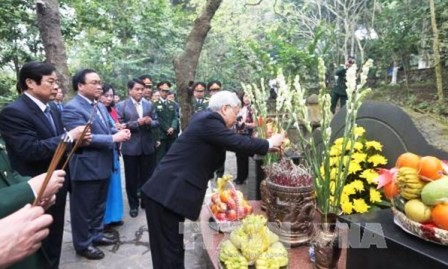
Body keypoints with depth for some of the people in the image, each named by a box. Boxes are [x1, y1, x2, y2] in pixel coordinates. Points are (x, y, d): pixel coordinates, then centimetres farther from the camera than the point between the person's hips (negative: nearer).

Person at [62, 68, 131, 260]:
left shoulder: (100, 106, 11)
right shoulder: (72, 108, -17)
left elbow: (108, 128, 14)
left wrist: (120, 131, -8)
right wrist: (114, 138, -24)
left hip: (103, 165, 8)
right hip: (86, 168, -8)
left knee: (99, 205, 22)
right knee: (83, 208, 9)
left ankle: (96, 235, 39)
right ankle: (83, 244, 26)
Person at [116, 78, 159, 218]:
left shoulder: (149, 104, 8)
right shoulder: (121, 105, -3)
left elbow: (156, 122, 7)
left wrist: (150, 122, -15)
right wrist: (136, 123, -22)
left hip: (148, 146, 3)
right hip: (130, 147, -3)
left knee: (147, 176, 13)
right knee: (131, 178, 9)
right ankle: (133, 205, 25)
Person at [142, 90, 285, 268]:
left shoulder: (207, 119, 14)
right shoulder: (209, 121, -16)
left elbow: (232, 141, 21)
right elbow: (237, 142, -21)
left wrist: (264, 146, 19)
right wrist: (269, 143, -5)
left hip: (169, 192, 10)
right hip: (167, 194, -10)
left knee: (174, 248, 19)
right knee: (168, 251, 3)